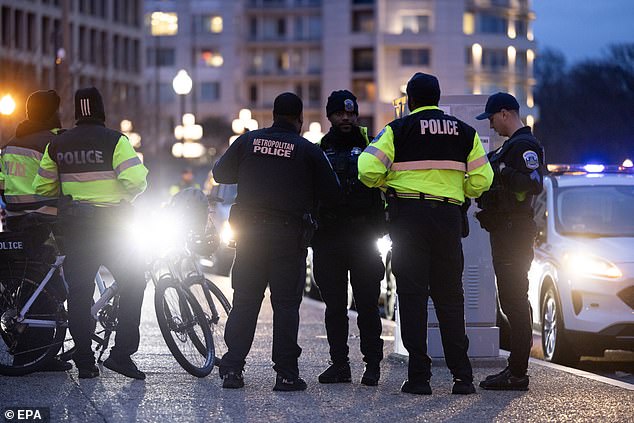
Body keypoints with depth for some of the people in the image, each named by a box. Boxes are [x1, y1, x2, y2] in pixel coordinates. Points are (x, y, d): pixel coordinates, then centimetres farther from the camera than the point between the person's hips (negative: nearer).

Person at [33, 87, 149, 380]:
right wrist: (124, 198, 4)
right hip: (111, 224, -4)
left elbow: (42, 188, 11)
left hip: (73, 227, 4)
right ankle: (121, 353, -2)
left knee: (78, 291, 7)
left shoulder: (57, 144, 5)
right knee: (133, 284, 7)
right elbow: (136, 180, -17)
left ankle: (84, 361, 6)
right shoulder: (114, 140, -8)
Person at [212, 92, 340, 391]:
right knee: (286, 303, 2)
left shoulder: (248, 141, 2)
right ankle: (286, 373, -1)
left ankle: (232, 369, 3)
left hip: (249, 233, 2)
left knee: (244, 301, 8)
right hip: (290, 234, -2)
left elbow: (220, 173, 10)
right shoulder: (308, 151, -3)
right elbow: (331, 195, -2)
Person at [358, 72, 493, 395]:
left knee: (412, 293, 0)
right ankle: (462, 376, 4)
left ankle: (419, 377, -4)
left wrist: (388, 186, 10)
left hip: (408, 214, -3)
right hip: (448, 217, 3)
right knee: (449, 295, 9)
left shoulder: (398, 130, -1)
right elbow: (481, 180, 5)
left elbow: (368, 170, -10)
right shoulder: (465, 132, 9)